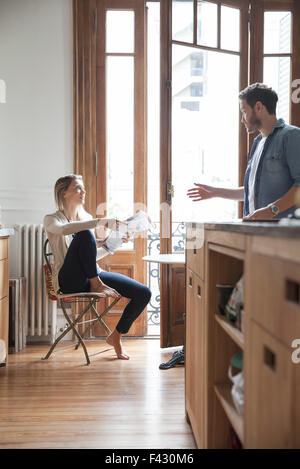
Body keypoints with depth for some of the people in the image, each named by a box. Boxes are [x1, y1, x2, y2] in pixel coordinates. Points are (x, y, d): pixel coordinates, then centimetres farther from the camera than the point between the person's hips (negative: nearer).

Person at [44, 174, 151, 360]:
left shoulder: (87, 218, 20)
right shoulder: (52, 220, 2)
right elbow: (64, 229, -26)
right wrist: (100, 222, -30)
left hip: (94, 275, 6)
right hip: (69, 280, -6)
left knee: (143, 293, -10)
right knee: (84, 234, -31)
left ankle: (116, 336, 9)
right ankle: (96, 285, -20)